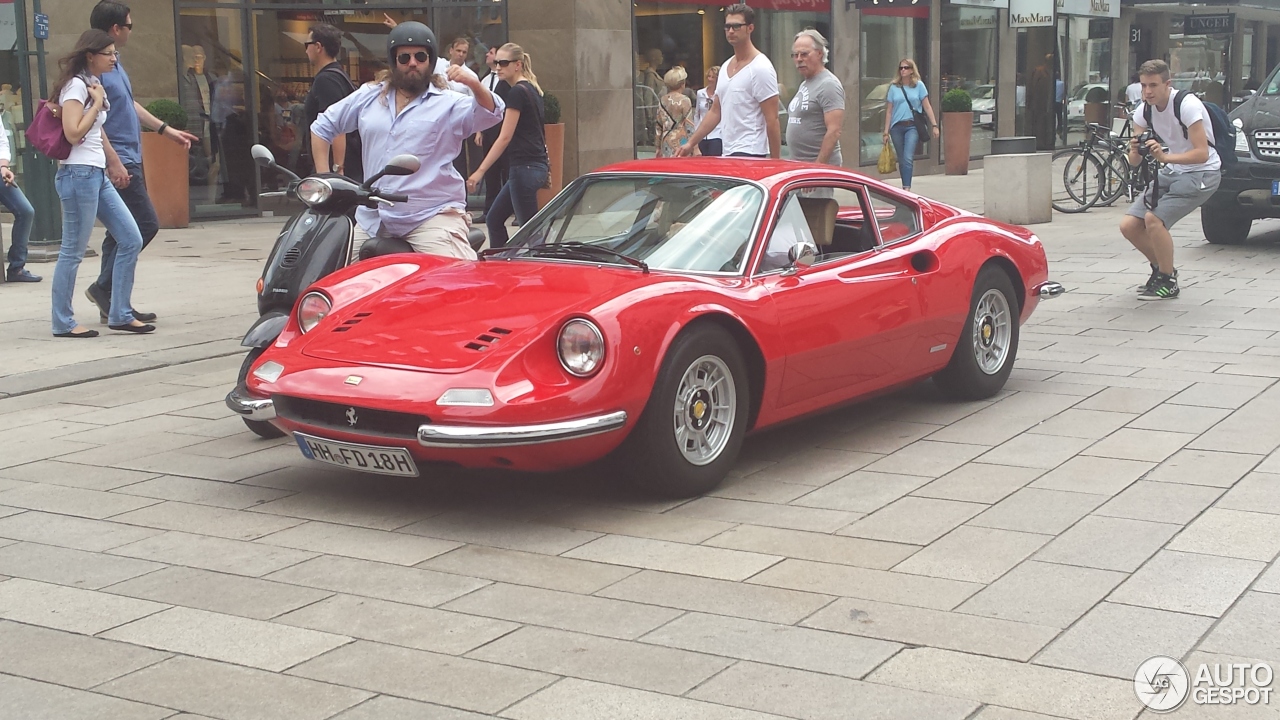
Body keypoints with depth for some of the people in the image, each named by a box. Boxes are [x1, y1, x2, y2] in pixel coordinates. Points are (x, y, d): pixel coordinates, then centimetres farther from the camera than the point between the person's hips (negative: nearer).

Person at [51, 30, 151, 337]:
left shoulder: (93, 85, 18)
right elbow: (74, 133, -20)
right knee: (73, 251, -4)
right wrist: (98, 103, -12)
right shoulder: (76, 85, -10)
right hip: (79, 173, -10)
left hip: (97, 174, 10)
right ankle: (63, 322, 5)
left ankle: (120, 314, 12)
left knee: (131, 240, 6)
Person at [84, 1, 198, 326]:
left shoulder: (113, 63, 15)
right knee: (145, 225, -10)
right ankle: (104, 287, -2)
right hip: (117, 160, -10)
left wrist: (167, 130, 30)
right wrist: (113, 162, -25)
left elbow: (130, 105, 26)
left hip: (126, 159, 10)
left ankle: (112, 304, 15)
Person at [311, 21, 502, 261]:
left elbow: (491, 114, -18)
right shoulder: (368, 97, 13)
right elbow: (323, 127, 22)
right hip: (372, 218, 5)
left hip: (432, 216, -5)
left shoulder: (449, 103, -1)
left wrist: (475, 85, -39)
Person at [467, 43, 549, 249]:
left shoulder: (517, 92, -13)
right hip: (536, 165, 10)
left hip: (524, 168, -10)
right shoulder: (532, 89, 15)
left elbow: (505, 137, -17)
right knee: (494, 219, 15)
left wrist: (480, 171, -16)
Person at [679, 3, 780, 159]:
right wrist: (691, 143, 17)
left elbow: (772, 120, -13)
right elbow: (715, 112, 22)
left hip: (748, 154, -8)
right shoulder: (725, 67, 15)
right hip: (728, 153, 8)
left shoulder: (760, 68, -10)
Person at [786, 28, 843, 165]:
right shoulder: (804, 84, 20)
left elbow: (834, 132, -19)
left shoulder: (828, 85, -10)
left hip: (822, 165, -9)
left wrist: (819, 165, -24)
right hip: (798, 167, 9)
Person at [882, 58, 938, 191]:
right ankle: (905, 188, 18)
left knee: (908, 158, -17)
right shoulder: (894, 87, 8)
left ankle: (907, 188, -22)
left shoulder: (919, 85, 4)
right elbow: (889, 111, 10)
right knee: (901, 160, 7)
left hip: (912, 126, -2)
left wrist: (934, 125, -1)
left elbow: (927, 106, 5)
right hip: (897, 127, 3)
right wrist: (886, 131, 6)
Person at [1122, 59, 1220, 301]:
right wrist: (1135, 149, -28)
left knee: (1154, 219, -26)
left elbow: (1202, 154, -28)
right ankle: (1161, 268, 21)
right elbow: (1134, 162, -4)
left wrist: (1164, 156, -41)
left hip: (1202, 173, -7)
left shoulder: (1187, 105, -22)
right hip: (1171, 173, 7)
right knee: (1128, 225, -3)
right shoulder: (1143, 111, -3)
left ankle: (1168, 282, -7)